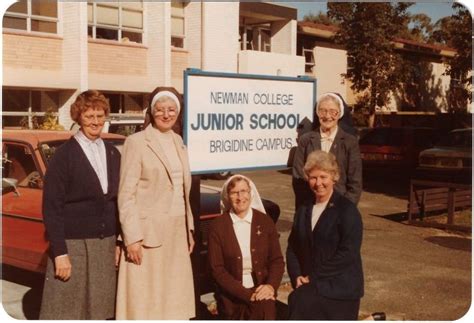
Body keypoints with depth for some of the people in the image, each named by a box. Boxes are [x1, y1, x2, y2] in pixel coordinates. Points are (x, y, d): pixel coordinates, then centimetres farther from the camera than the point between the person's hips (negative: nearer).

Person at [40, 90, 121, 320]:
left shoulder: (112, 154, 9)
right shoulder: (64, 155, -7)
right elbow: (51, 207, -10)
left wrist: (118, 242, 10)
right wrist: (59, 252, -15)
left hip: (106, 245, 5)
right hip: (73, 245, -5)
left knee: (98, 311, 10)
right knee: (67, 311, 1)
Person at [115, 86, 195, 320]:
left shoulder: (178, 142, 12)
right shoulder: (136, 142, -8)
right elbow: (126, 194, -11)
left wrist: (189, 229, 14)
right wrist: (132, 237, -17)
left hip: (176, 231, 7)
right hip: (148, 231, -6)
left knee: (174, 298, 12)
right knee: (144, 299, -1)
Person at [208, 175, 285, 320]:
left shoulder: (265, 221, 5)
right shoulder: (217, 226, -1)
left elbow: (277, 260, 7)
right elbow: (217, 269, -4)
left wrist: (271, 285, -13)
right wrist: (247, 294, -14)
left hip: (262, 290, 0)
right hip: (232, 295, 0)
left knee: (265, 312, -26)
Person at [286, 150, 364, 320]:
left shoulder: (347, 210, -8)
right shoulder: (304, 209, 12)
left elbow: (348, 253, -16)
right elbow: (293, 247, 12)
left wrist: (313, 276, -14)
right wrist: (297, 276, -5)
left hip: (339, 288, -6)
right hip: (311, 284, 6)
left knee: (300, 302, -23)